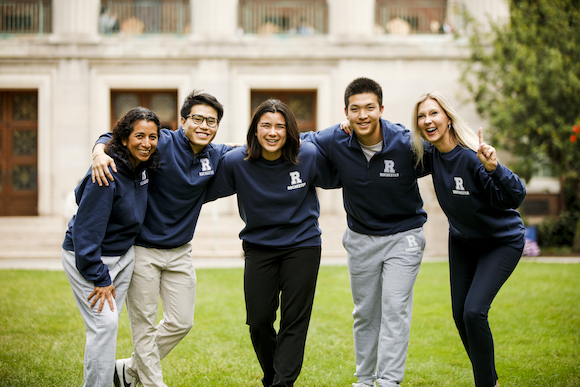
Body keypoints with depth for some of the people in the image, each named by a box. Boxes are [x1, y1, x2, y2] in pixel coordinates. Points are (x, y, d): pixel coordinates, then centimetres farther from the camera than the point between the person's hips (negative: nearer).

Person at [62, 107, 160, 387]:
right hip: (85, 257, -8)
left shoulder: (143, 166, -4)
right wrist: (99, 278, -22)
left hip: (122, 254, 8)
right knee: (104, 324, -14)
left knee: (110, 322, 10)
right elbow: (86, 229, -25)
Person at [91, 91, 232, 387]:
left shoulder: (217, 157, 0)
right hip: (142, 249, -6)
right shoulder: (163, 144, -17)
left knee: (181, 322, 11)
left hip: (179, 251, 6)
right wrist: (100, 153, -36)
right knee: (144, 326, 1)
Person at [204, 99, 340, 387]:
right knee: (258, 321, 3)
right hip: (259, 248, 1)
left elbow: (338, 178, 4)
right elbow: (203, 191, -5)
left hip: (302, 246, -1)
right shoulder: (237, 162, -11)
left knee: (294, 321, -3)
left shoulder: (309, 157, -12)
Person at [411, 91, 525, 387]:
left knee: (474, 311, -19)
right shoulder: (432, 155, -12)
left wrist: (493, 168, -55)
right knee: (459, 313, 7)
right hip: (462, 241, 7)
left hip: (502, 242, -7)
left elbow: (515, 196, -36)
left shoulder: (472, 156, -31)